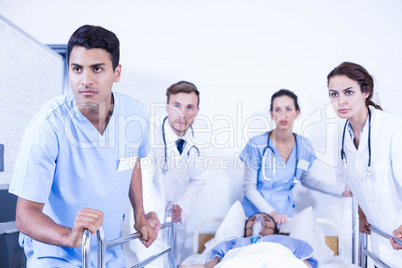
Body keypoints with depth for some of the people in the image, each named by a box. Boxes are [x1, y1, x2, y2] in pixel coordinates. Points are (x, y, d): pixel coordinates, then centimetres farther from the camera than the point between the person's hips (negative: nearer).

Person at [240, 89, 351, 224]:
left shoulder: (304, 146, -4)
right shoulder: (257, 144, -16)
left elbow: (305, 179, 13)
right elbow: (249, 187, -11)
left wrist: (341, 191, 7)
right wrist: (272, 212, -22)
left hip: (284, 214, 3)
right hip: (255, 211, -3)